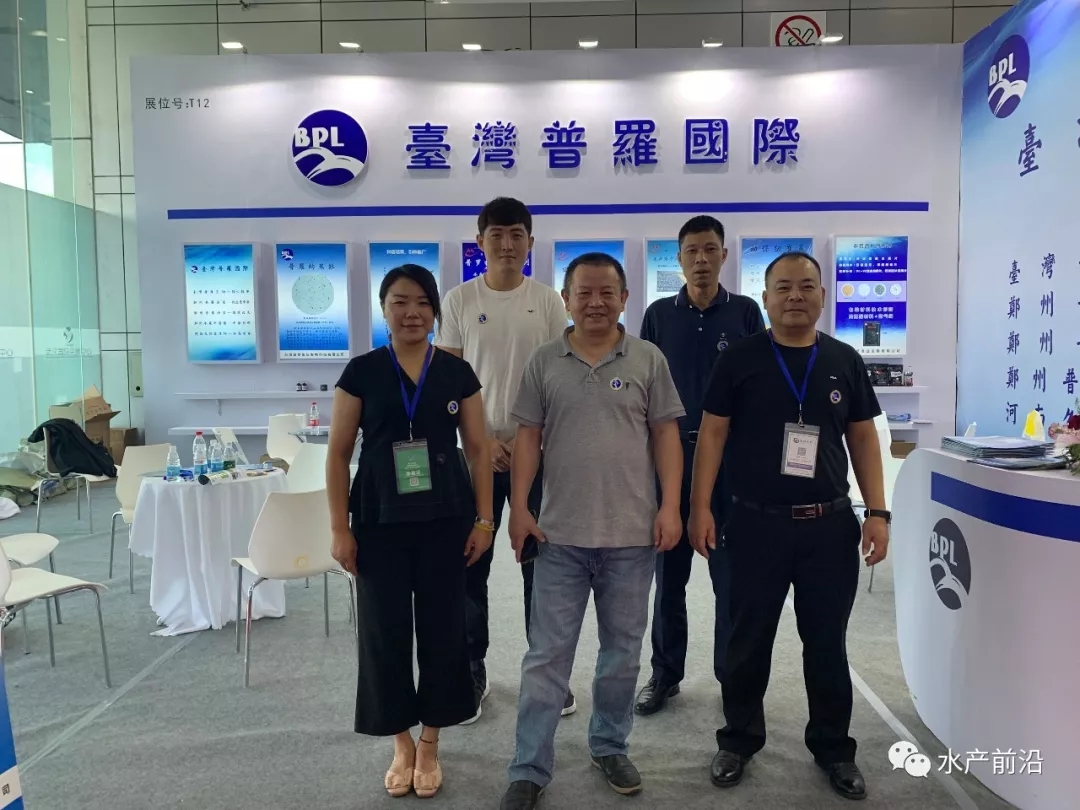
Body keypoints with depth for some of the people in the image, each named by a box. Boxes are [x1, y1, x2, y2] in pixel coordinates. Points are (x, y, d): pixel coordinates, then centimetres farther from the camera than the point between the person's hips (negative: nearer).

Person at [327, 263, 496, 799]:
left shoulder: (457, 373, 3)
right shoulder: (361, 372, -1)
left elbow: (478, 449, 5)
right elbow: (338, 455, 0)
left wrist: (484, 519, -1)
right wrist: (340, 529, -4)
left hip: (445, 522, 1)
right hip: (379, 523, -1)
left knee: (442, 628, 8)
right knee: (386, 630, 6)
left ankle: (430, 745, 27)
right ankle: (401, 744, 28)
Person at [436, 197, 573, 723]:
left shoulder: (548, 301, 2)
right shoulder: (460, 300, 1)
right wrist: (483, 440, -9)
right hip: (477, 451, 0)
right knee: (470, 564, 6)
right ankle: (472, 671, 23)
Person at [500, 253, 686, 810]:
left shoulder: (648, 360, 2)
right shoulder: (544, 362, 3)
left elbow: (666, 435, 2)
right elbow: (528, 438, 4)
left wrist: (670, 506, -6)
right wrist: (518, 507, -3)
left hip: (632, 536, 1)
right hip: (559, 535, 0)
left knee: (622, 652, 15)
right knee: (547, 656, 6)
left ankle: (610, 748, 35)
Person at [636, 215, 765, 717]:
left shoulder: (745, 312, 3)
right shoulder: (659, 314, 5)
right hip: (671, 455, 1)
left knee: (731, 571, 7)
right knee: (670, 571, 8)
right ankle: (665, 674, 21)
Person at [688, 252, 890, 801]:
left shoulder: (845, 361, 6)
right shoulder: (739, 360, -2)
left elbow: (863, 438, 8)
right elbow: (713, 434, -2)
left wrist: (877, 513, 1)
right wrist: (700, 508, -8)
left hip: (830, 525, 2)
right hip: (756, 524, -2)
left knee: (827, 643, 13)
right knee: (748, 640, 11)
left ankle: (833, 747, 31)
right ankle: (739, 740, 29)